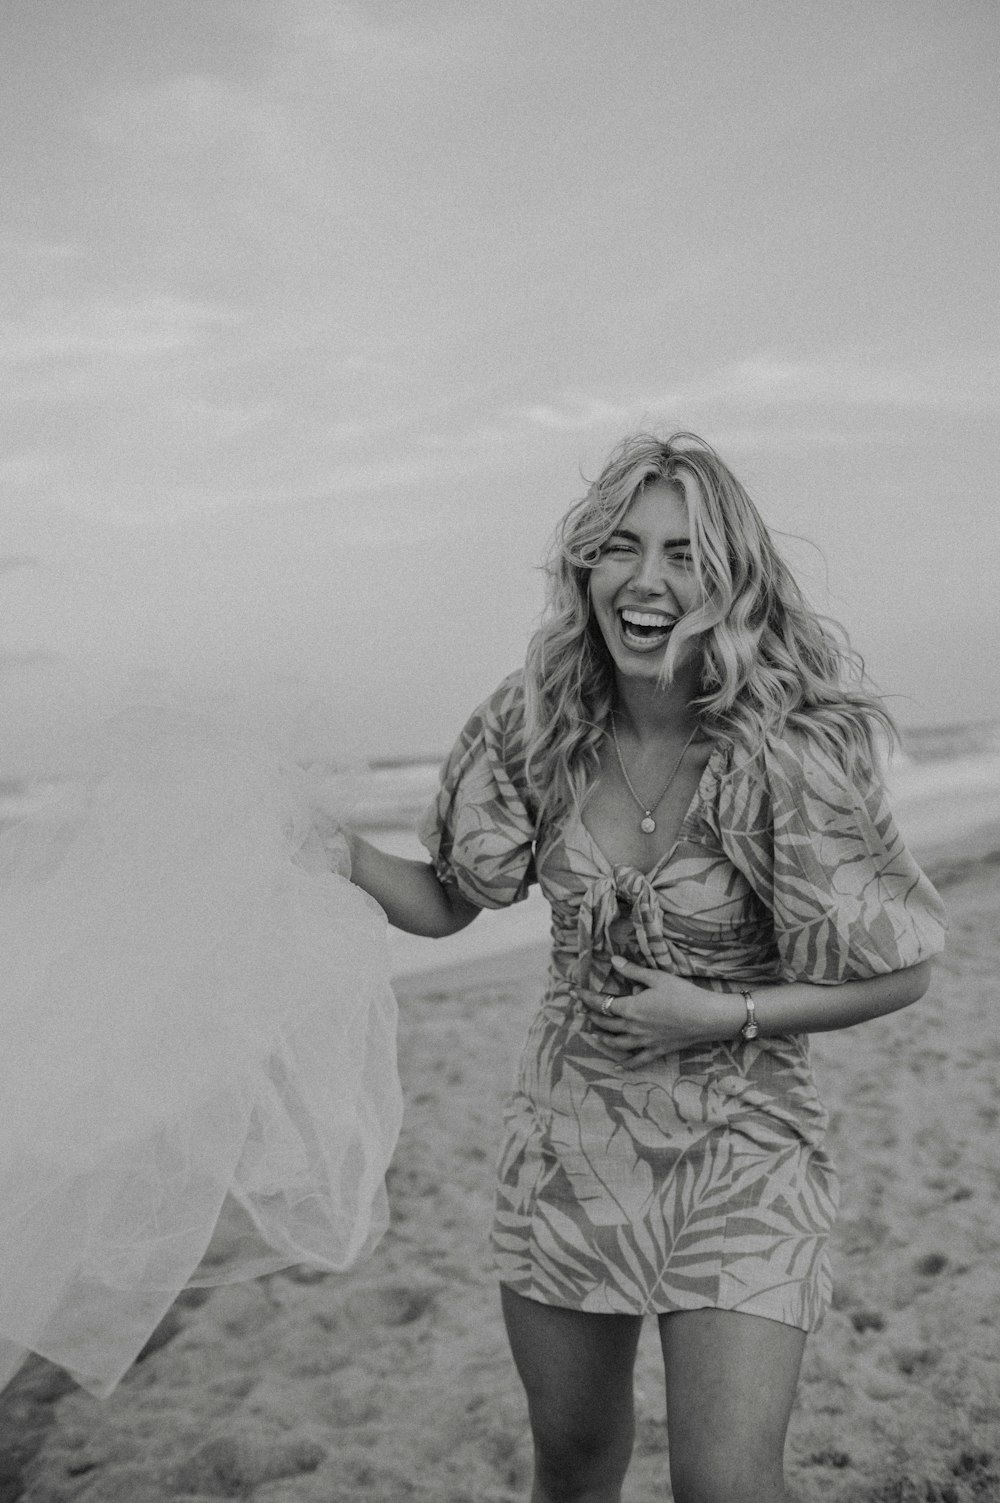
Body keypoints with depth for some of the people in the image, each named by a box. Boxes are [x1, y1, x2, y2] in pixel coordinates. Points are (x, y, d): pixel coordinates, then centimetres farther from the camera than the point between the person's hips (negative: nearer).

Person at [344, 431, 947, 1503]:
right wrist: (337, 850, -14)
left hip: (736, 1144, -3)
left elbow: (900, 973, -9)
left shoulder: (789, 753, -18)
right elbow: (446, 902, 3)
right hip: (568, 1129, 4)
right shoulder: (539, 726, -7)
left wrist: (727, 1014, -19)